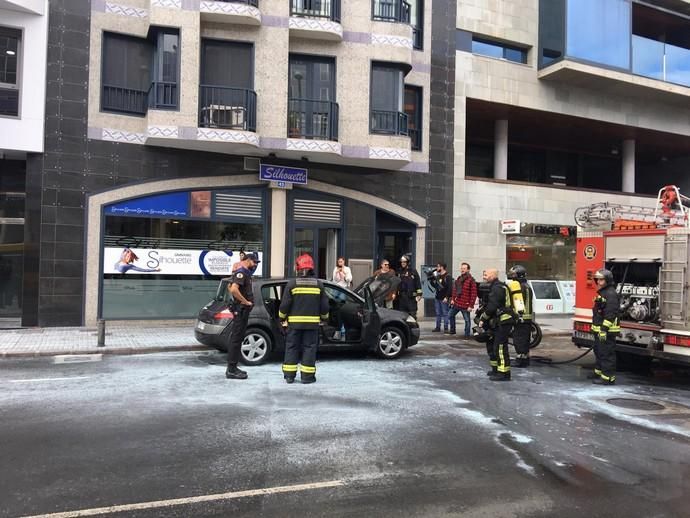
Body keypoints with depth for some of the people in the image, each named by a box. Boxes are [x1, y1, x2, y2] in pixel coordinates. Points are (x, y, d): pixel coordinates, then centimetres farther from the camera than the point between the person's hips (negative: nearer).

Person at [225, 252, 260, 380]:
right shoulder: (241, 272, -14)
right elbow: (234, 289, -30)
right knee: (236, 338, -8)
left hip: (243, 310, 10)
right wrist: (245, 301, -21)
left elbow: (230, 287, 30)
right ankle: (231, 370, -5)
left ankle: (233, 367, 21)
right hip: (241, 309, -10)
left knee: (237, 338, 14)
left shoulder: (245, 273, 17)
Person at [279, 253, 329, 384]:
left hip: (294, 321, 0)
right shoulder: (318, 284, 1)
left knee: (292, 347, 9)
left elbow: (285, 304, -4)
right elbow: (324, 305, 4)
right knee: (309, 347, 7)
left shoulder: (292, 283, -4)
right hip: (312, 322, 1)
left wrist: (282, 317, 12)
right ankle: (307, 376, 7)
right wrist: (324, 317, 22)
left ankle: (289, 375, 12)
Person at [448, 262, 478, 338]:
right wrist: (452, 299, 8)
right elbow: (454, 290, 19)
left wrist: (471, 305, -18)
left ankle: (467, 335, 13)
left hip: (465, 305, -8)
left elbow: (474, 294, -16)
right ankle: (452, 331, 33)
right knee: (450, 315, 18)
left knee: (467, 320, 2)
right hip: (456, 303, 8)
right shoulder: (458, 279, 11)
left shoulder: (471, 280, -13)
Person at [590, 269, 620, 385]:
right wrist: (597, 329, 24)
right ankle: (599, 372, 33)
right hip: (599, 329, 11)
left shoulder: (611, 294, -16)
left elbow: (610, 313, -23)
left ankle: (608, 377, -3)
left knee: (607, 354, -7)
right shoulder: (602, 292, 17)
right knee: (599, 351, 21)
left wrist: (604, 328, -26)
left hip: (607, 330, -11)